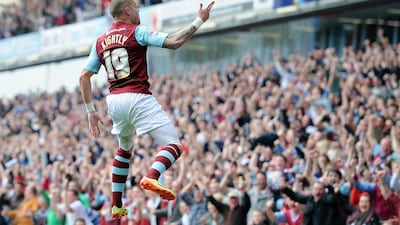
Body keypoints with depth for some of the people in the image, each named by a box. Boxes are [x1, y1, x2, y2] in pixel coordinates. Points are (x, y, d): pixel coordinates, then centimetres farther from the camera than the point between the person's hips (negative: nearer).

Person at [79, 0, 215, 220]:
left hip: (114, 101, 7)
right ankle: (151, 177, -39)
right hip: (138, 98, -7)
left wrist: (90, 110, 16)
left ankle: (116, 206, 24)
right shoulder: (137, 32, -3)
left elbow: (84, 76, 12)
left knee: (124, 150, 28)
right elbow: (174, 42, -13)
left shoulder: (100, 42, 14)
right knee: (174, 145, -9)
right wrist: (199, 21, -4)